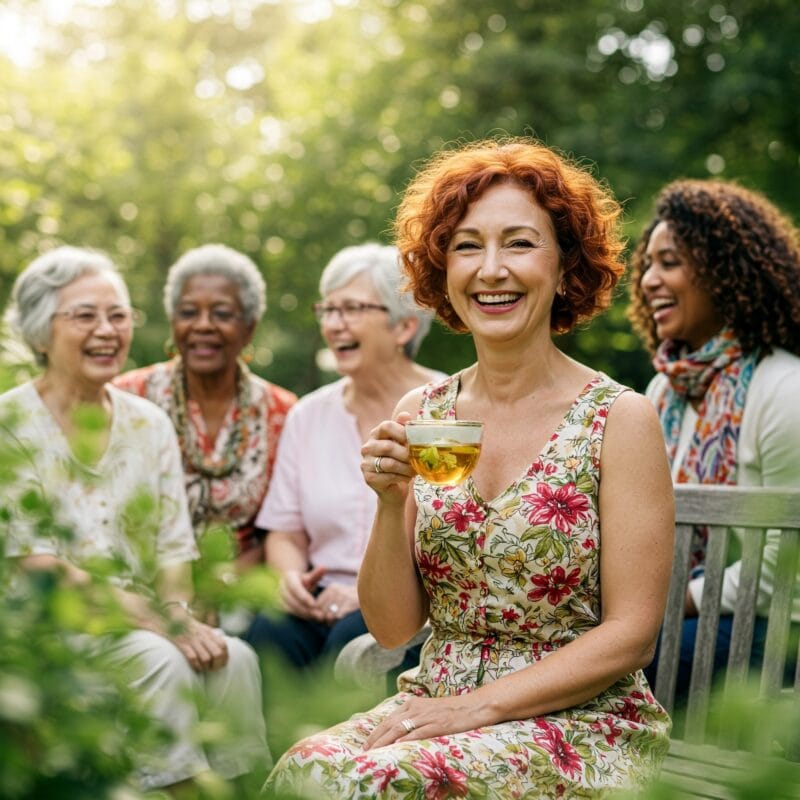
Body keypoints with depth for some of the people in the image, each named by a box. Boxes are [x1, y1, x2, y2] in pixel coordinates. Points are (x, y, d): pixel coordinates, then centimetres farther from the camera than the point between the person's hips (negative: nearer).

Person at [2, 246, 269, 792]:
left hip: (145, 622, 5)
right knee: (159, 661, -30)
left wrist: (179, 614, -15)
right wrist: (157, 621, -20)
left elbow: (175, 550, 8)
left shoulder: (150, 424, 10)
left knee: (234, 658, -22)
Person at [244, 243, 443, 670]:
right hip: (323, 605, 3)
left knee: (355, 637, -35)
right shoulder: (308, 415, 15)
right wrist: (291, 577, -5)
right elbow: (286, 533, 17)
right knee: (266, 631, -29)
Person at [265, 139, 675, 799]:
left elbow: (629, 636, -9)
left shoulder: (620, 418, -8)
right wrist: (390, 502, -13)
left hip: (583, 723, -3)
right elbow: (392, 628, 3)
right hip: (437, 707, 4)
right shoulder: (420, 415, 3)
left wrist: (477, 705, -16)